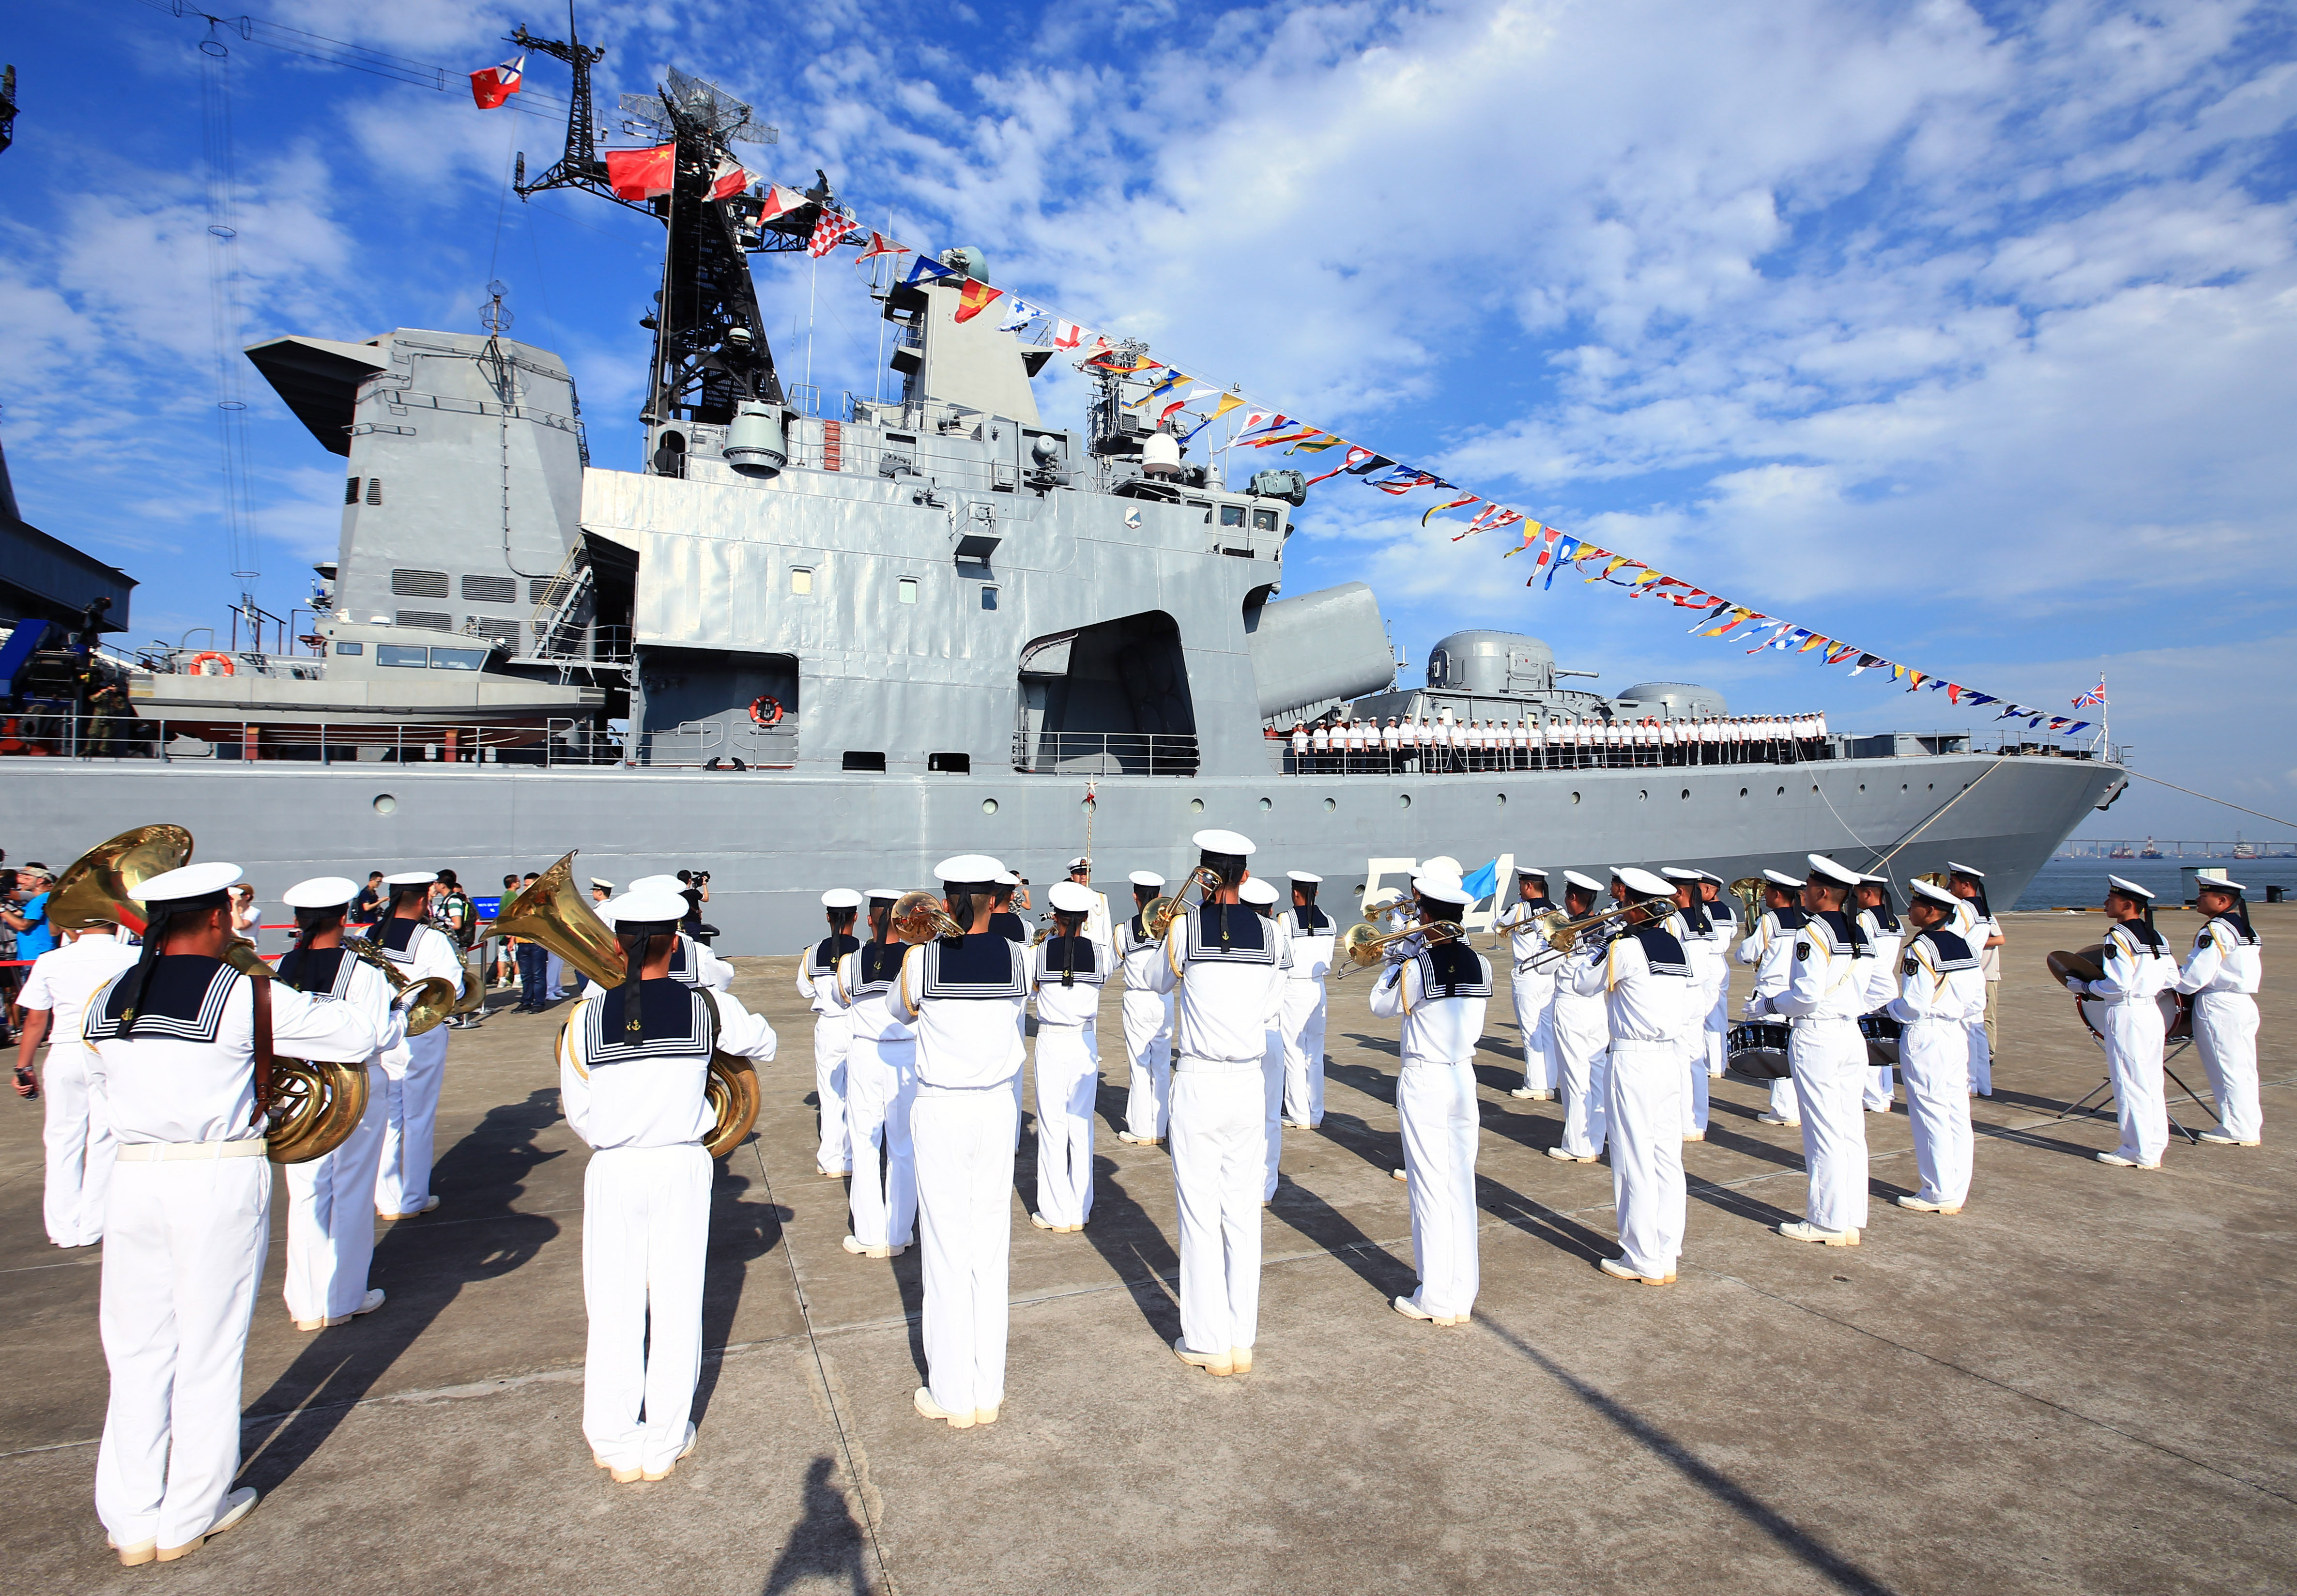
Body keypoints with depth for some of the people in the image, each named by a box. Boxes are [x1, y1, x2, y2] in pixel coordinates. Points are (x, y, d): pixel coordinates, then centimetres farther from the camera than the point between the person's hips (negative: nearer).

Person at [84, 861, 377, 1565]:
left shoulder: (108, 1000, 5)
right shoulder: (248, 996, -12)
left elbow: (98, 1084, 18)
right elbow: (361, 1037, -8)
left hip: (134, 1176, 5)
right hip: (221, 1179, -5)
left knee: (137, 1351, 16)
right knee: (209, 1350, 10)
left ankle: (130, 1521, 26)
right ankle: (188, 1519, 24)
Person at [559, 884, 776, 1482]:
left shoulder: (586, 1018, -9)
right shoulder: (706, 1007, -10)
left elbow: (579, 1114, -1)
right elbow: (763, 1041, 8)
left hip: (612, 1170, 0)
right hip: (682, 1168, 0)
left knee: (614, 1309, 13)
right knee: (676, 1305, 12)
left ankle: (617, 1446, 27)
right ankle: (665, 1442, 24)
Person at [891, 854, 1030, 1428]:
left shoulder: (920, 959, -12)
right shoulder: (1019, 957, -7)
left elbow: (900, 1011, 8)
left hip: (940, 1111, -2)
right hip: (997, 1107, 2)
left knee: (947, 1251, 7)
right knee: (991, 1248, 12)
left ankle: (952, 1396, 18)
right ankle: (988, 1390, 22)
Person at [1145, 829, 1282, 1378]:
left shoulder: (1185, 928, -9)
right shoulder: (1267, 931, 0)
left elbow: (1159, 982, 11)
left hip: (1197, 1083, -3)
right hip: (1249, 1083, 3)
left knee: (1200, 1214, 6)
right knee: (1243, 1213, 12)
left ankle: (1209, 1342, 15)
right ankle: (1243, 1340, 21)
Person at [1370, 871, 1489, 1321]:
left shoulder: (1416, 966, -16)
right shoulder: (1480, 966, 0)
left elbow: (1381, 1005, 1)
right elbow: (1474, 1030, 9)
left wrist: (1397, 959, 7)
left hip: (1423, 1082, -5)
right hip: (1464, 1078, 5)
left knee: (1430, 1191, 2)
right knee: (1462, 1188, 11)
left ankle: (1435, 1302, 11)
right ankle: (1462, 1296, 20)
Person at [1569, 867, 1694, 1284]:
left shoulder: (1626, 948, -12)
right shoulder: (1677, 947, 10)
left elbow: (1583, 984, 1)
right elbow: (1693, 1010, 15)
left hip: (1635, 1061, -8)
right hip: (1672, 1059, 8)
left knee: (1635, 1162, 0)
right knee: (1668, 1160, 11)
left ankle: (1643, 1261, 7)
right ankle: (1668, 1254, 18)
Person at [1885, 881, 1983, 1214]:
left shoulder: (1919, 949, -16)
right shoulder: (1962, 946, 7)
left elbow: (1914, 1005, -19)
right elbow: (1978, 1001, 9)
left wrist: (1889, 1008, -1)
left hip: (1925, 1037, -8)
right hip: (1958, 1034, 8)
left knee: (1930, 1115, 1)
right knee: (1958, 1114, 11)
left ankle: (1938, 1194, 8)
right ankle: (1958, 1191, 18)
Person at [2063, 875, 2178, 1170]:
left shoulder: (2119, 937, -16)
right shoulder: (2156, 936, 10)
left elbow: (2119, 984, -20)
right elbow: (2171, 978, 12)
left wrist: (2084, 987, -7)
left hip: (2126, 1016, -9)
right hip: (2153, 1013, 9)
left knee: (2130, 1085, 0)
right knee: (2152, 1084, 13)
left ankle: (2138, 1153, 6)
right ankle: (2155, 1148, 20)